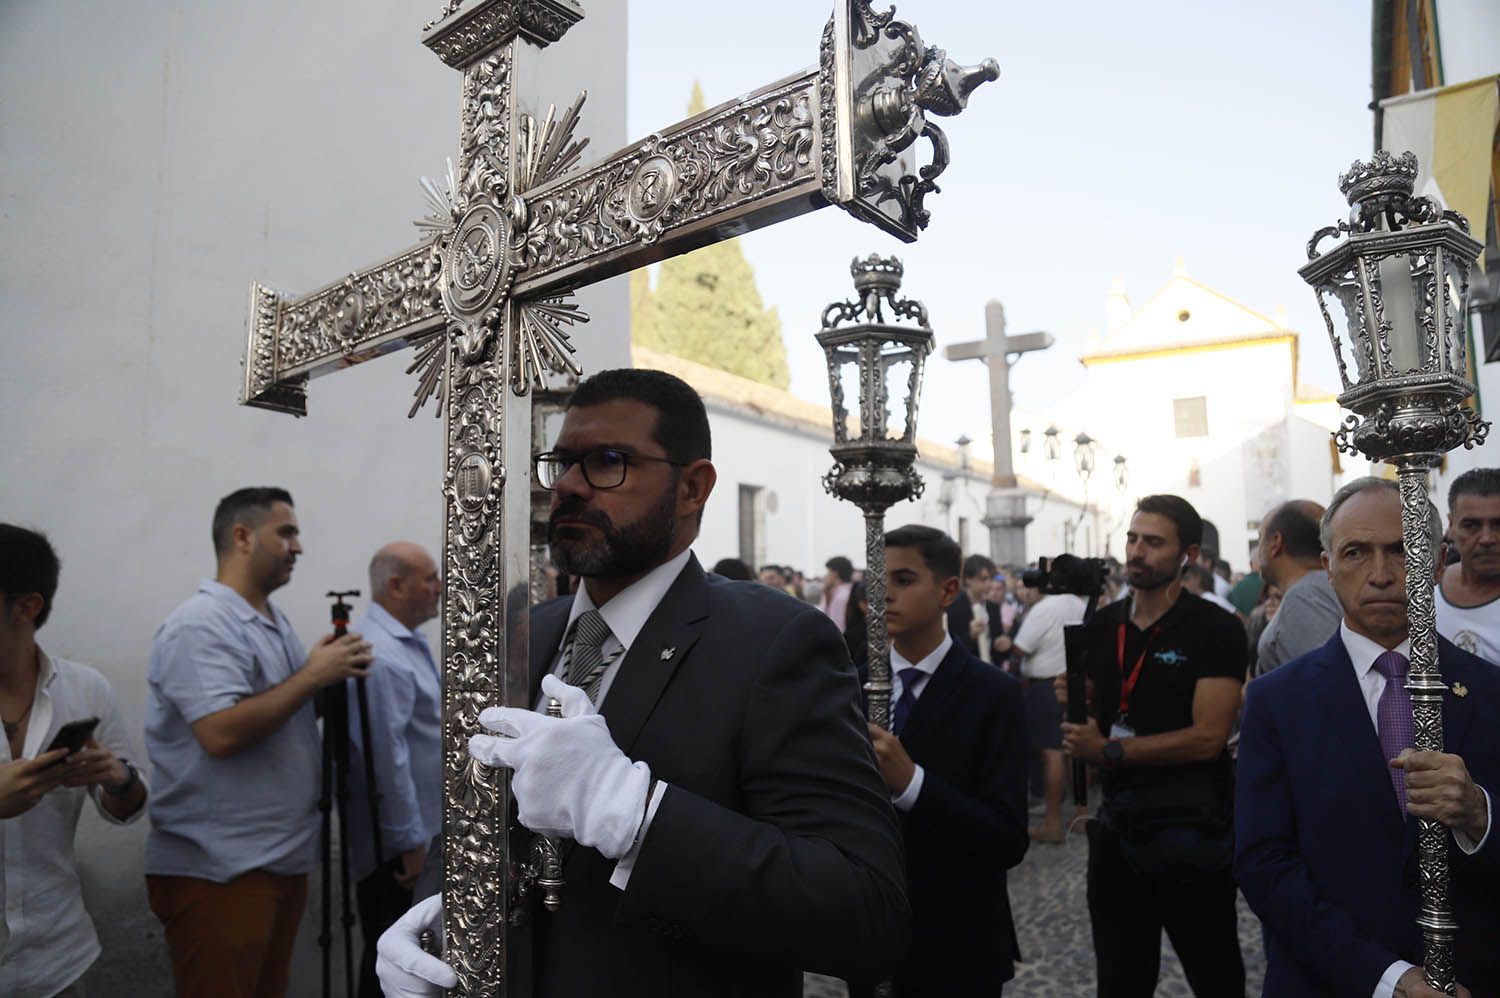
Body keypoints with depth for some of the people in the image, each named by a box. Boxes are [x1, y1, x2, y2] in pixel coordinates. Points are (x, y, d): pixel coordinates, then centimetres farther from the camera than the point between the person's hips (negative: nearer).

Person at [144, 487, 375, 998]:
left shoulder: (276, 622, 11)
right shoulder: (200, 625, -17)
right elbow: (221, 734, -28)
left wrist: (333, 676, 2)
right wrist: (313, 674, -20)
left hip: (283, 858, 9)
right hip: (218, 871, -9)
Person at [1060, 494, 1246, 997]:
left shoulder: (1217, 629, -11)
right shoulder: (1102, 625, 6)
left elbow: (1208, 737, -20)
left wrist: (1108, 750, -20)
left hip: (1192, 829, -5)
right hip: (1118, 824, 5)